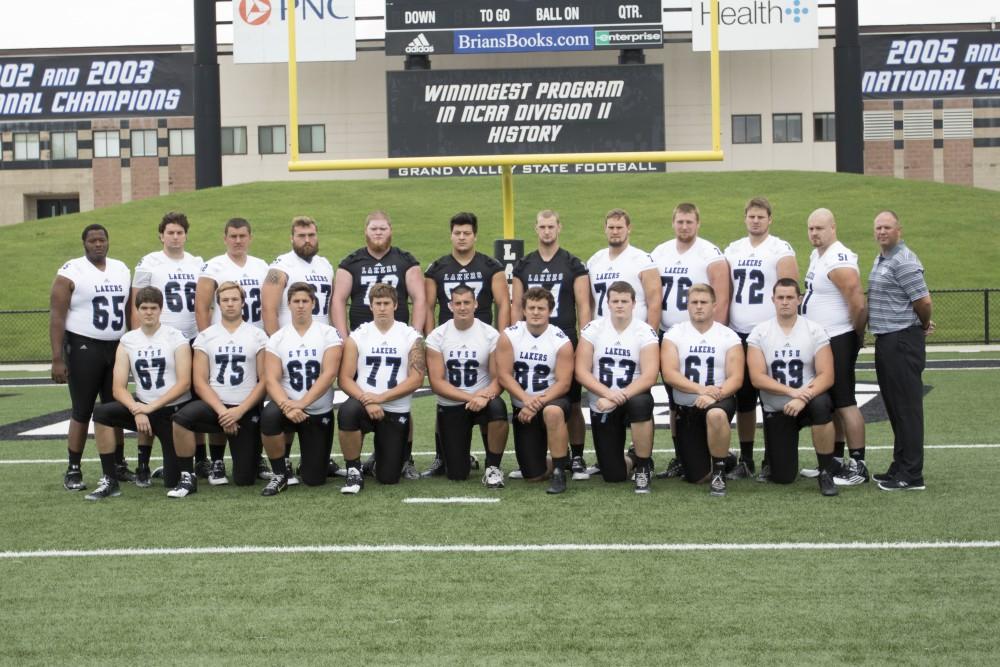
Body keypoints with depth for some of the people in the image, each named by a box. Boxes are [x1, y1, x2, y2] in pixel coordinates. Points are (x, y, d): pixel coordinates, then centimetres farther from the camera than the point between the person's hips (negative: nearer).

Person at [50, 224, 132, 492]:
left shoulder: (122, 270, 10)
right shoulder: (70, 273, -7)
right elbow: (57, 317, -11)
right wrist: (57, 359, -17)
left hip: (117, 348, 5)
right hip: (84, 348, -5)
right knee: (82, 411, -3)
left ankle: (118, 464, 19)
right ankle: (73, 470, 4)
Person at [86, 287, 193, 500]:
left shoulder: (176, 338, -5)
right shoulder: (127, 341, 4)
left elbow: (184, 383, -13)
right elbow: (119, 388, -3)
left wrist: (152, 407, -21)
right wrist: (137, 410, -21)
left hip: (174, 410, -3)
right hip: (143, 407, 3)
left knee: (172, 481, -16)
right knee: (101, 413, -23)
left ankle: (188, 476, 21)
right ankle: (109, 480, -15)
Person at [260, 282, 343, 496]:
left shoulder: (329, 334, -5)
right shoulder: (277, 338, 0)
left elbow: (328, 375, -15)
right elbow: (271, 379, -9)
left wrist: (302, 403, -25)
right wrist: (286, 405, -28)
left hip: (319, 412, -1)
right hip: (288, 406, 1)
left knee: (314, 479, -3)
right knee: (269, 416, -36)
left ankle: (317, 458, 37)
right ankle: (281, 473, -12)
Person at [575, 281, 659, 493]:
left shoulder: (645, 332, -7)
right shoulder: (592, 329, -2)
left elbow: (650, 376, -16)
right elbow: (581, 372, -8)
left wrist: (620, 397, -26)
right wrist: (608, 393, -23)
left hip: (633, 398, -1)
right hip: (602, 406, 1)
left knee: (641, 403, -40)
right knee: (614, 476, -6)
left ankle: (643, 469, -19)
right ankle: (624, 462, 35)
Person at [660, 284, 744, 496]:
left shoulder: (728, 336, 0)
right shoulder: (674, 334, 1)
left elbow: (736, 379, -9)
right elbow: (669, 374, -11)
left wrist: (714, 395, -28)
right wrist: (701, 389, -25)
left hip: (720, 401, -2)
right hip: (686, 407, 2)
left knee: (716, 414, -41)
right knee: (697, 477, -2)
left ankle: (720, 470, -16)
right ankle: (723, 457, 35)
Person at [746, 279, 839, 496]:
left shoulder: (815, 331, -6)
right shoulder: (759, 333, -5)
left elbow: (827, 376, -13)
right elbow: (757, 378, -13)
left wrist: (804, 397, -30)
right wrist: (792, 391, -25)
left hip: (808, 400, 0)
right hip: (776, 410, 1)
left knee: (820, 404, -38)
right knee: (782, 477, -6)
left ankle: (827, 472, -19)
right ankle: (774, 458, 35)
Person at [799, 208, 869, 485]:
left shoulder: (839, 262, -19)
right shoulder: (816, 255, 12)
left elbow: (858, 304, -22)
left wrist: (857, 335, -9)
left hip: (838, 342, -10)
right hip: (820, 340, 10)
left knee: (844, 403, -8)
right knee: (829, 402, 15)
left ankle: (858, 466, -4)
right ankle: (835, 459, 24)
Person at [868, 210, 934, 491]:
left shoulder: (904, 261, -16)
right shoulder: (881, 260, 15)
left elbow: (924, 302, -19)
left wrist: (924, 325, -1)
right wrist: (923, 324, 16)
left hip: (902, 341, -10)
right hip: (886, 341, 10)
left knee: (907, 407, -6)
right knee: (894, 407, 14)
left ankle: (911, 475, -3)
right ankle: (900, 467, 22)